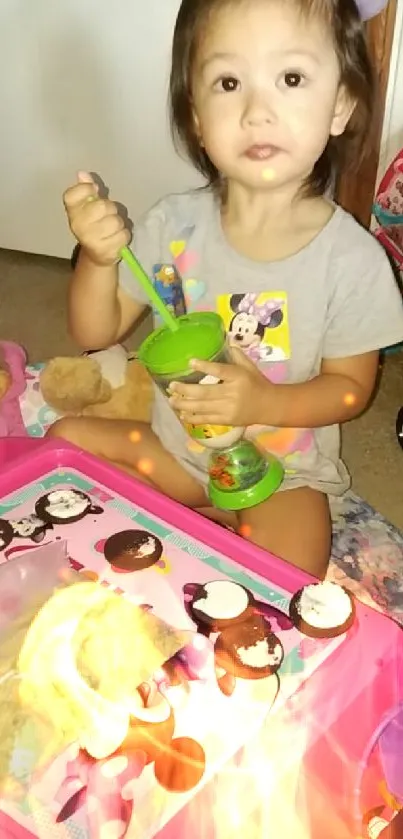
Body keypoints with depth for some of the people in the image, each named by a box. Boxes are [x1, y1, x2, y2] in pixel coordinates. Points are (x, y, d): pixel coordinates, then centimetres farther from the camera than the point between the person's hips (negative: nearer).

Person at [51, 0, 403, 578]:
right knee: (66, 438, -4)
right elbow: (97, 333, -4)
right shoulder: (174, 225, -13)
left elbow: (351, 386, -9)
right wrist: (98, 258, -25)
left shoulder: (352, 257, -20)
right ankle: (213, 525, -2)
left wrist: (265, 403, -27)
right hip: (175, 449, 4)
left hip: (284, 471, -3)